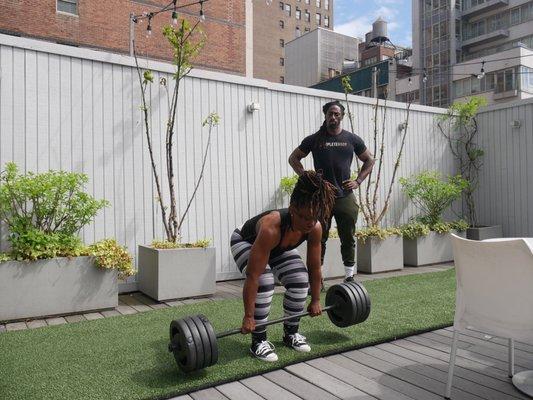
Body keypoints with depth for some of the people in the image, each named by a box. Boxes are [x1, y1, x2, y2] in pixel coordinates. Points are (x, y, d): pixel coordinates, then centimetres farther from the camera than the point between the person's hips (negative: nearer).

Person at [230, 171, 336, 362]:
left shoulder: (315, 228, -29)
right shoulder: (271, 228, -45)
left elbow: (314, 268, -12)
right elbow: (253, 276, -40)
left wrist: (315, 300, -4)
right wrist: (248, 317, -34)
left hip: (279, 247, 5)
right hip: (245, 242, -5)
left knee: (300, 280, -12)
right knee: (265, 283, -27)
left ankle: (291, 333, 10)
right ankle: (258, 341, -8)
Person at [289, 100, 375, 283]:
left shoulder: (352, 139, 8)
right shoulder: (314, 139, 4)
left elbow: (369, 161, 18)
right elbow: (293, 158, 11)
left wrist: (358, 181, 4)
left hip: (345, 197, 2)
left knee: (348, 238, 7)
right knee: (319, 239, 2)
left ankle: (349, 276, 19)